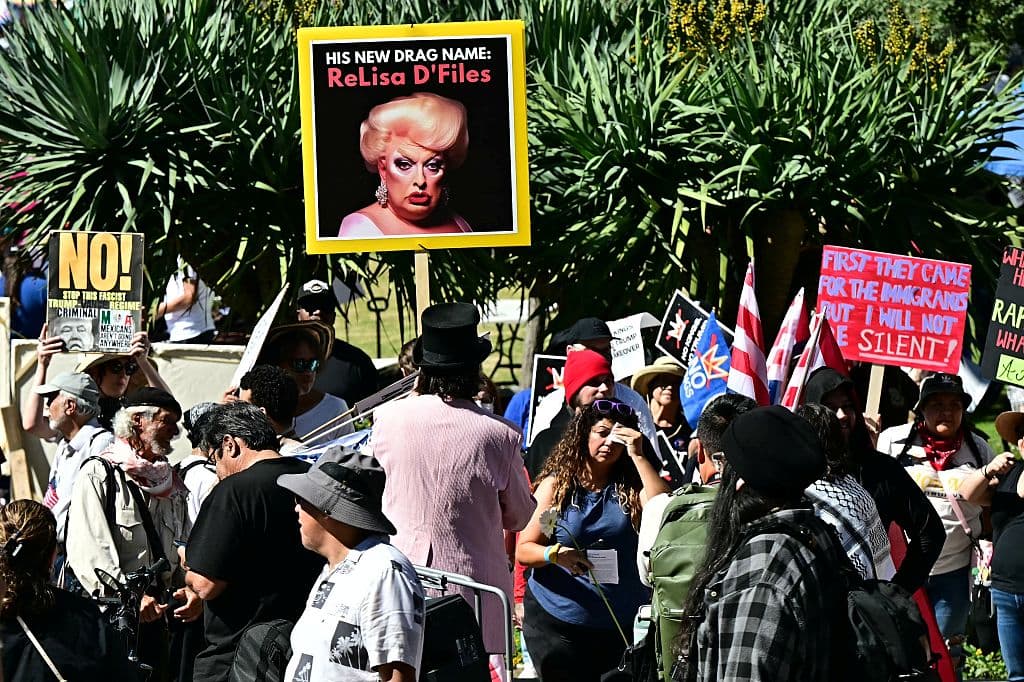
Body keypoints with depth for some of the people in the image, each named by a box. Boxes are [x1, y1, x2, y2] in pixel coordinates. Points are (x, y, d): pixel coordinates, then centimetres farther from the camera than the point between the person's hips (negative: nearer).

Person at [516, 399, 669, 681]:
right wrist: (554, 555, -24)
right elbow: (523, 550, -2)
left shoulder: (630, 488, 4)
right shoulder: (556, 484, 0)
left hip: (621, 624, 2)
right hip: (555, 623, -2)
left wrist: (638, 456, -13)